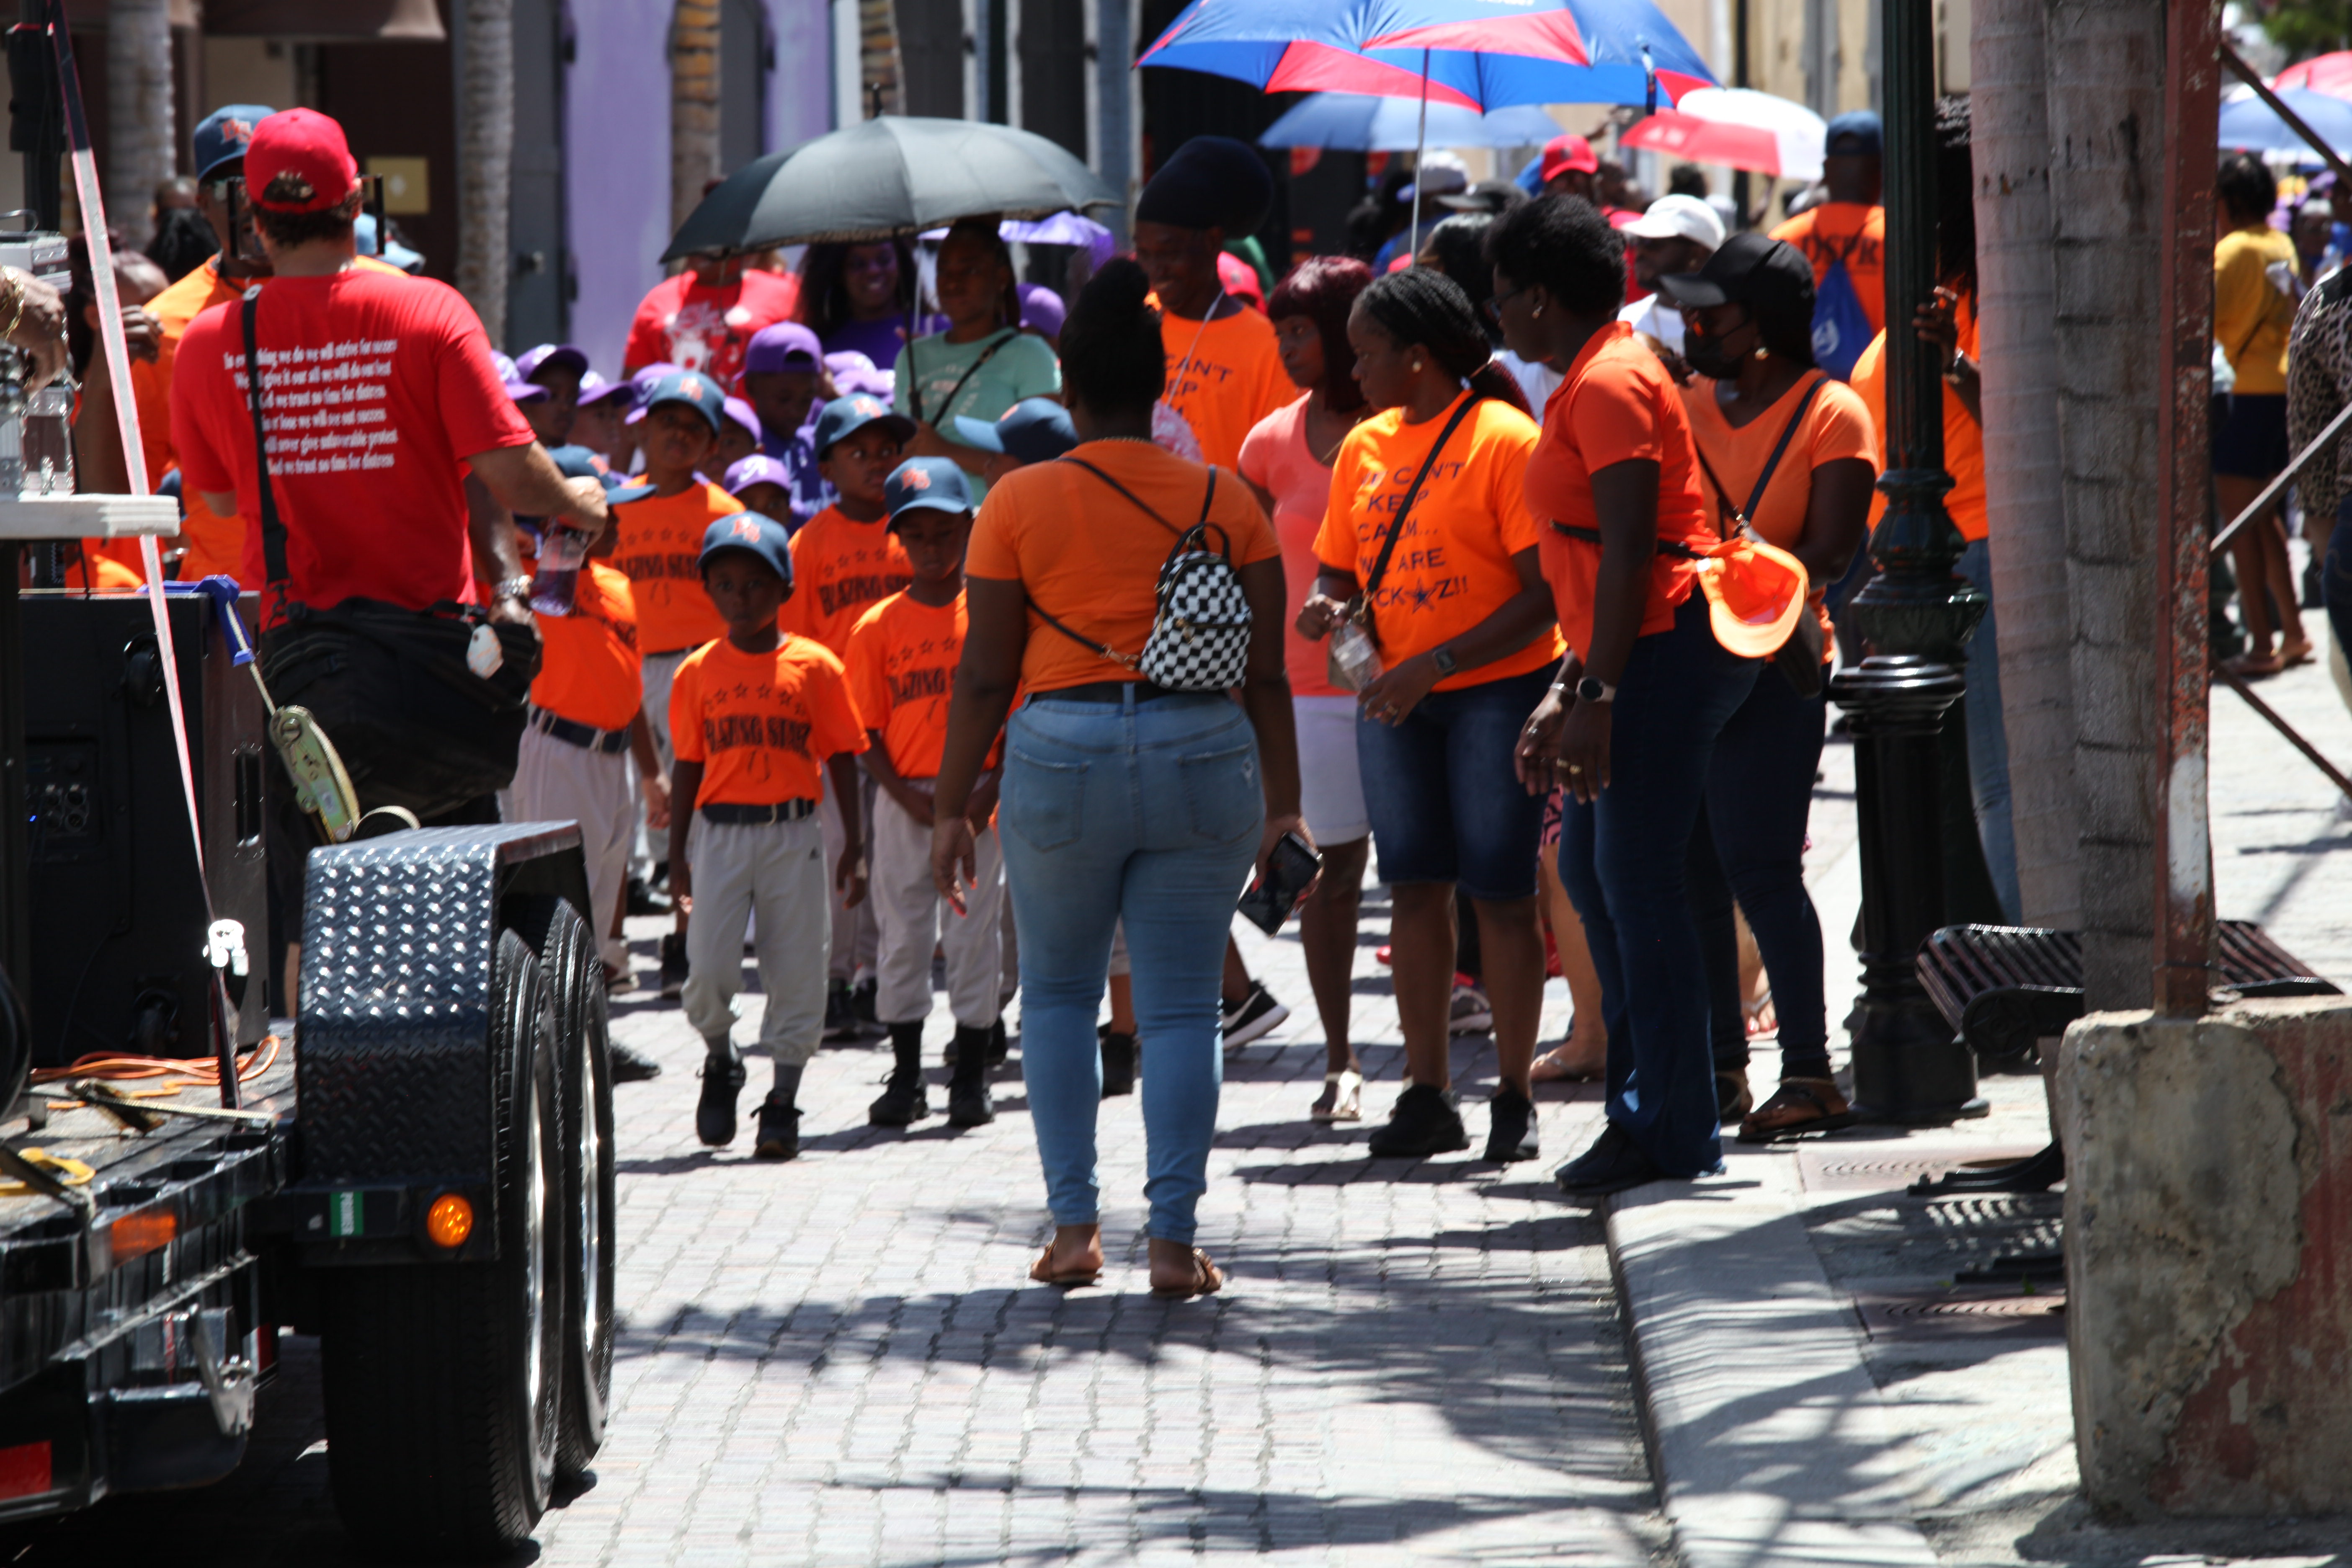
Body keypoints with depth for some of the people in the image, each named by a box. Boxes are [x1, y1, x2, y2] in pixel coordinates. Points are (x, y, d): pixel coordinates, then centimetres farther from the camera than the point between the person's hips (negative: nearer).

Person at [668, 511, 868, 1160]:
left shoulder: (814, 666, 1)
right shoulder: (698, 672, 6)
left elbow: (841, 760, 4)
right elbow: (688, 765, 10)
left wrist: (853, 848, 2)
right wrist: (676, 851, 7)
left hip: (792, 833, -1)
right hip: (721, 832, 1)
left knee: (796, 972, 1)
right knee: (708, 971, -8)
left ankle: (783, 1104, 12)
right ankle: (720, 1063, 21)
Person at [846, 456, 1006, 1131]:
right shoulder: (879, 627, 3)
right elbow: (870, 732, 2)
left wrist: (987, 794, -12)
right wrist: (911, 799, -11)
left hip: (978, 797, -1)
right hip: (905, 801, 1)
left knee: (974, 931, 1)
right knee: (903, 934, 5)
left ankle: (971, 1077, 9)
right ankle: (905, 1076, 14)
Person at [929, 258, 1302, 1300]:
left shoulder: (1021, 502, -1)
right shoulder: (1226, 502, 4)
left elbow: (984, 674, -1)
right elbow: (1266, 673, 4)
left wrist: (952, 808, 6)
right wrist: (1280, 802, 12)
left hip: (1060, 754, -1)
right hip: (1205, 757, 1)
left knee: (1058, 993, 16)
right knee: (1181, 1005, 4)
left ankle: (1074, 1226, 11)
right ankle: (1173, 1238, -2)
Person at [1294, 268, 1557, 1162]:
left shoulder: (1504, 439, -9)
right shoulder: (1365, 448, 11)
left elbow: (1542, 596, -14)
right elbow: (1337, 566, 19)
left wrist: (1435, 665, -19)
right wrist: (1324, 606, -5)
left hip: (1496, 687, -6)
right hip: (1396, 695, 6)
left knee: (1499, 889, -3)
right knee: (1414, 885, 4)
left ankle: (1514, 1098, 3)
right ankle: (1426, 1095, 8)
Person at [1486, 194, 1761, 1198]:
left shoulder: (1611, 384, -13)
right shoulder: (1585, 386, 20)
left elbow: (1628, 552, -20)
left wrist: (1597, 695, -22)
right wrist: (1566, 694, 22)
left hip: (1665, 653, -11)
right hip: (1640, 661, 11)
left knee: (1637, 882, -8)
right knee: (1592, 870, 13)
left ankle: (1669, 1133, -5)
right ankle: (1645, 1105, 19)